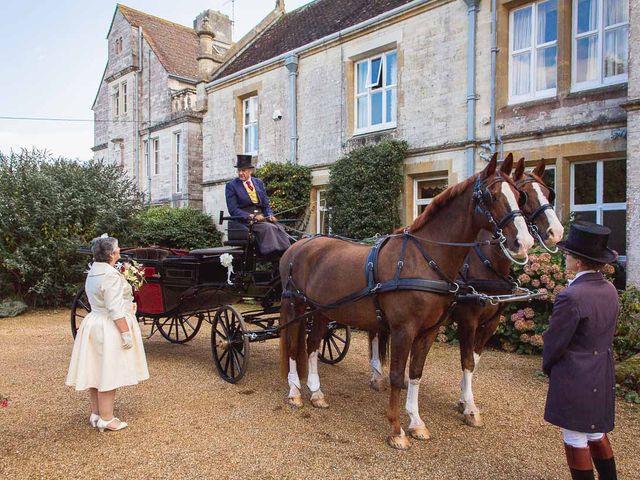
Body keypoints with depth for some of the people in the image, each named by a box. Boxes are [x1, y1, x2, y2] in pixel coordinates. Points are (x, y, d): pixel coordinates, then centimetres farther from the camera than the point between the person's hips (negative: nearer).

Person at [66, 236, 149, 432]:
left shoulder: (93, 272, 8)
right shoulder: (111, 276, -21)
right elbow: (115, 310, -23)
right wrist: (126, 333, -20)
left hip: (93, 324, 10)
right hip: (109, 328, -10)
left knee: (96, 372, 16)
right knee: (107, 374, -1)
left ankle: (96, 414, 28)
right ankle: (106, 420, 9)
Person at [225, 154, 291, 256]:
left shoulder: (259, 183, 17)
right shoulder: (231, 186, 3)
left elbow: (266, 204, 18)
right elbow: (233, 210, -5)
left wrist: (270, 215, -3)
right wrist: (251, 216, -17)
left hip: (261, 217, 4)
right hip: (245, 220, -4)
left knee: (279, 227, -25)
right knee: (268, 227, -32)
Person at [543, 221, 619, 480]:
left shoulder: (570, 296, -26)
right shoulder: (610, 291, -1)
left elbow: (554, 342, -17)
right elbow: (606, 334, 8)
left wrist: (548, 366, 2)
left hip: (574, 379, -8)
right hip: (602, 378, 8)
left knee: (575, 439, 10)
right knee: (597, 433, 24)